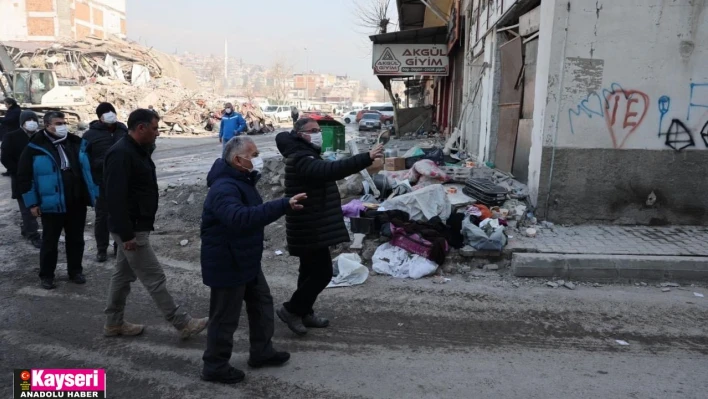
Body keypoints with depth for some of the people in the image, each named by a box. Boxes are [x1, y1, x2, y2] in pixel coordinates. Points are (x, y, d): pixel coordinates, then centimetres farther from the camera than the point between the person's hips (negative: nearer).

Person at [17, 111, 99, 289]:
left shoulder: (77, 144, 7)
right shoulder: (35, 148, -6)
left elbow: (89, 170, 14)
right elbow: (24, 177, -4)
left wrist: (95, 193, 11)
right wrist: (32, 203, -7)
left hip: (78, 203, 4)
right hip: (52, 205, -3)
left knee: (76, 240, 14)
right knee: (50, 241, 8)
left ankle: (75, 271, 28)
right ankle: (46, 275, 22)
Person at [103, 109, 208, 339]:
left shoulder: (138, 150, 10)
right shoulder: (121, 154, -22)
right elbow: (116, 198, -27)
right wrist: (127, 234, -26)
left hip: (137, 226, 10)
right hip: (131, 229, -10)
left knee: (123, 274, 18)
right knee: (155, 278, -2)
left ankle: (113, 324, 32)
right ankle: (184, 324, 5)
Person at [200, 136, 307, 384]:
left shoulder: (241, 180, 8)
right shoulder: (224, 188, -28)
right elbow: (241, 218, -48)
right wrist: (284, 205, -50)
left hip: (246, 261, 11)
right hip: (227, 264, -10)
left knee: (262, 303, 20)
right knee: (225, 317, 4)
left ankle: (262, 352, 36)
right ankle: (215, 367, 23)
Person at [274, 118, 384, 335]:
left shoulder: (305, 155, 15)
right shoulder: (301, 159, -22)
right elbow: (331, 170, -38)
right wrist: (367, 158, -43)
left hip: (312, 226, 11)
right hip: (310, 228, -11)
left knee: (311, 270, 18)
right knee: (322, 272, -5)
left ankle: (304, 313, 30)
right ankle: (291, 309, 9)